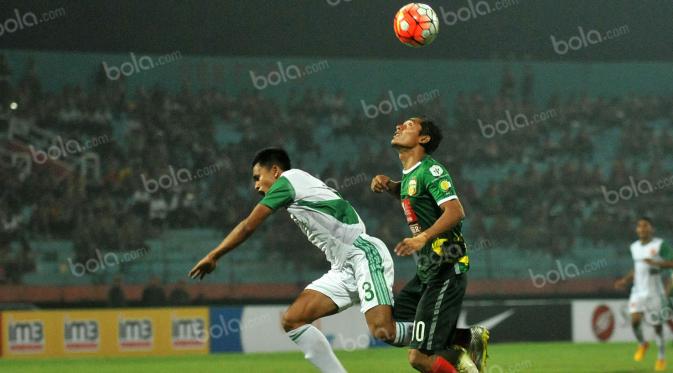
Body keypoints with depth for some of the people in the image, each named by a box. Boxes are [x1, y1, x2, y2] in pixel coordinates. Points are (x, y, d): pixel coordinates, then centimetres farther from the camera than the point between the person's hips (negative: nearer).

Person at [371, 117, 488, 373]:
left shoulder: (430, 170, -13)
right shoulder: (409, 173, 15)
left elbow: (455, 211, -26)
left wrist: (423, 238, -37)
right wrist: (387, 185, 18)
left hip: (446, 272, -10)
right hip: (426, 273, 10)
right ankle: (470, 339, 17)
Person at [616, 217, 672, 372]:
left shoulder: (660, 245, -7)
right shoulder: (635, 247, 11)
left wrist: (656, 263, -29)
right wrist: (625, 281, 11)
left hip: (654, 291, -4)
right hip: (638, 290, 4)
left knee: (657, 324, 2)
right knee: (635, 320, -14)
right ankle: (642, 344, 15)